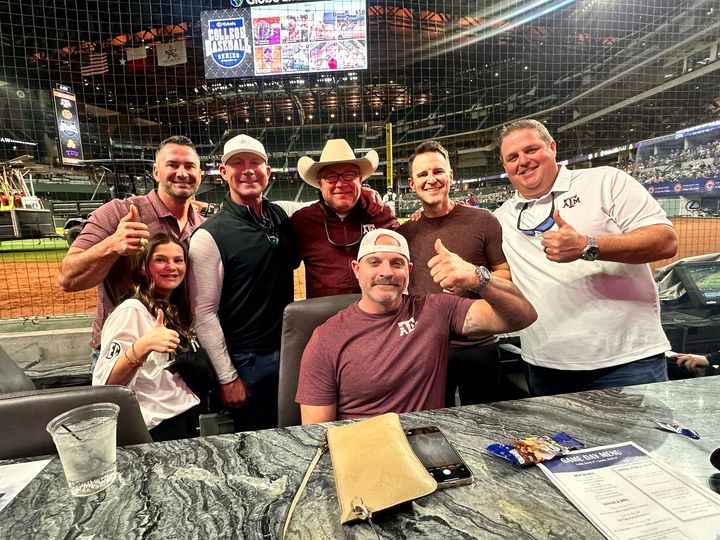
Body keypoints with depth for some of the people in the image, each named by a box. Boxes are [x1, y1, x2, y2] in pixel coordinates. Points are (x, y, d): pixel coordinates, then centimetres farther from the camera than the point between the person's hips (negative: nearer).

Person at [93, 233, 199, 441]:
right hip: (156, 428, -7)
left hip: (186, 415, 8)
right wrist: (143, 346, -38)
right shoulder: (131, 311, -18)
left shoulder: (174, 309, 5)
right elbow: (105, 384, -26)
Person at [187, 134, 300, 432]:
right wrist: (227, 377, -11)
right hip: (247, 362, -5)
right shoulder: (209, 235, -13)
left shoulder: (281, 217, 2)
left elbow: (292, 262, 17)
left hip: (290, 351, 5)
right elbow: (204, 313, -12)